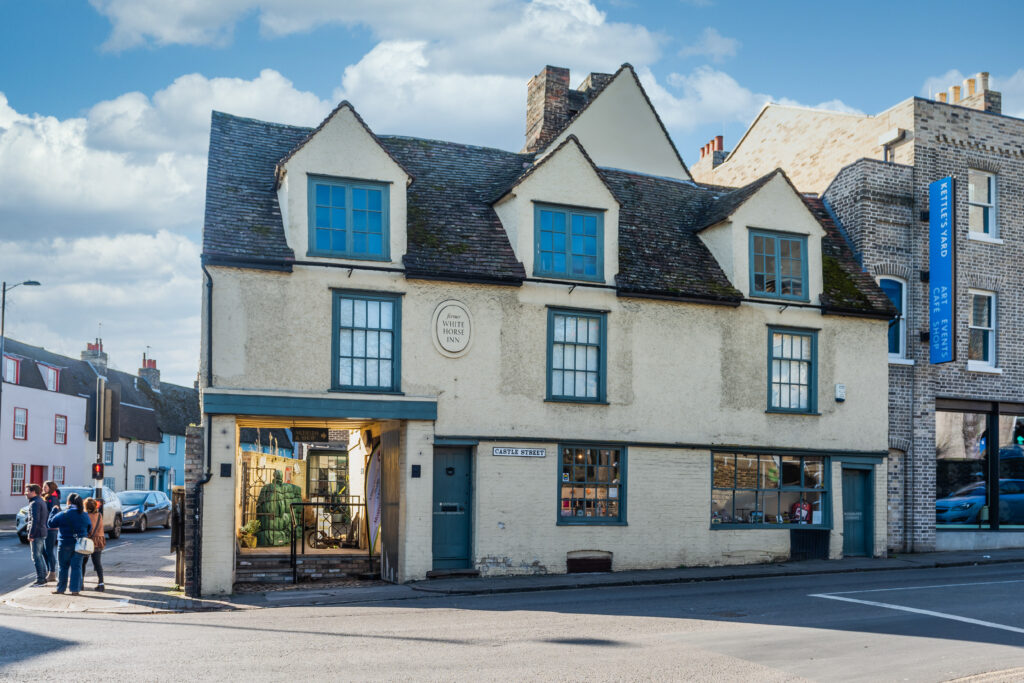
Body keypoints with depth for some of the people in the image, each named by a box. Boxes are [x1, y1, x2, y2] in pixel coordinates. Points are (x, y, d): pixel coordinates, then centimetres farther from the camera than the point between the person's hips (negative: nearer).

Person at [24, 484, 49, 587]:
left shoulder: (35, 503, -14)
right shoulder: (41, 501, 17)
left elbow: (35, 520, -21)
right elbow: (46, 518, 21)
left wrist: (31, 535, -19)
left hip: (36, 534, -10)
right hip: (43, 533, 10)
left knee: (36, 557, -7)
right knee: (40, 556, 16)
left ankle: (40, 579, -6)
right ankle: (43, 577, 21)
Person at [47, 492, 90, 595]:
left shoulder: (63, 514, -12)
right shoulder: (85, 515, 2)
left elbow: (51, 524, -2)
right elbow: (89, 529, 10)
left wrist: (54, 511, 10)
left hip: (65, 544, -3)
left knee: (63, 567, 9)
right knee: (76, 566, 5)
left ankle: (60, 588, 15)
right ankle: (75, 589, 3)